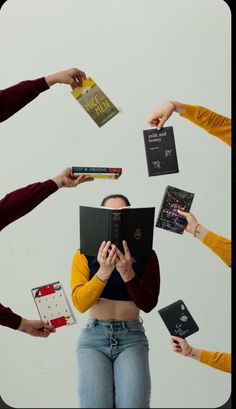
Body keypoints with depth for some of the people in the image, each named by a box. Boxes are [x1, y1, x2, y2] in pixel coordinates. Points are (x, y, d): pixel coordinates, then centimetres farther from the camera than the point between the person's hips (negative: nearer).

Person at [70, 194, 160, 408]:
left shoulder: (145, 254, 2)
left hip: (131, 337, 0)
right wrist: (103, 272, -23)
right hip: (94, 336, 0)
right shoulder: (85, 253, 1)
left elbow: (148, 304, -4)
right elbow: (80, 303, -7)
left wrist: (127, 273, -20)